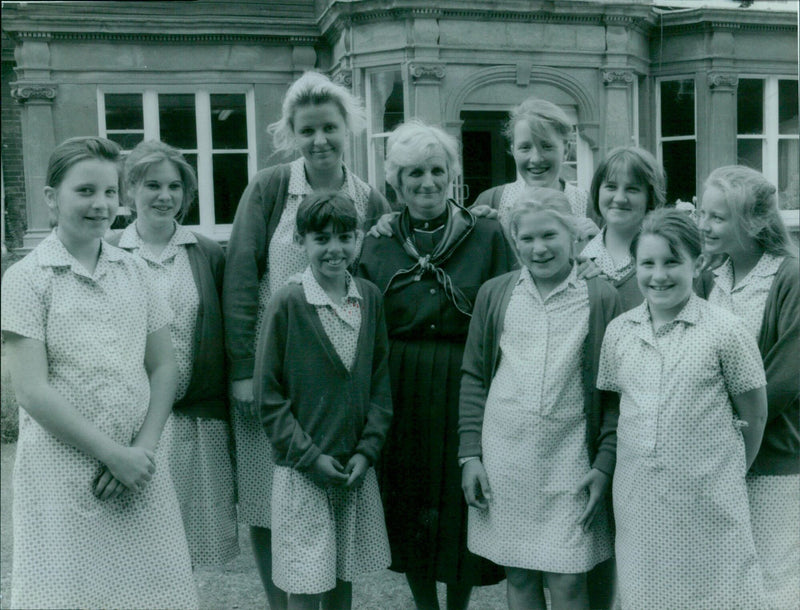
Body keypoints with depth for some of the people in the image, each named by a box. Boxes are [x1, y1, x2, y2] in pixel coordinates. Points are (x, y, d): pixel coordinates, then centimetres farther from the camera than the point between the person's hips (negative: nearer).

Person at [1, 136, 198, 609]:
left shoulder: (133, 271, 8)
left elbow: (164, 367, 8)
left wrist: (143, 448, -6)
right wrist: (114, 455, -11)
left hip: (141, 465, 4)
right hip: (64, 473, -3)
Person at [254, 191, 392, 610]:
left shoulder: (370, 298, 1)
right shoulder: (287, 304, -11)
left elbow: (381, 380, 5)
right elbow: (268, 395, -8)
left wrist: (367, 450, -4)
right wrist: (310, 457, -11)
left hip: (357, 469, 4)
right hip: (302, 471, -4)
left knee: (344, 575, 16)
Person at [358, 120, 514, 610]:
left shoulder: (487, 237, 0)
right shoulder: (378, 244, 5)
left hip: (466, 390, -2)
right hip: (401, 392, 2)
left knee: (464, 505, 7)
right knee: (409, 506, 12)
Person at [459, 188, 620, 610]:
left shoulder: (601, 298, 0)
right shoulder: (494, 293, 5)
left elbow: (614, 391, 1)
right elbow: (474, 378, 7)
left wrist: (604, 464, -4)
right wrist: (470, 454, 2)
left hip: (568, 462, -2)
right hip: (502, 459, 2)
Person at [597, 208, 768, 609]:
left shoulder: (724, 332, -8)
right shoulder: (619, 332, 2)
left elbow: (753, 415, 0)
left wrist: (731, 470, 8)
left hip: (708, 502, -3)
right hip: (637, 499, 3)